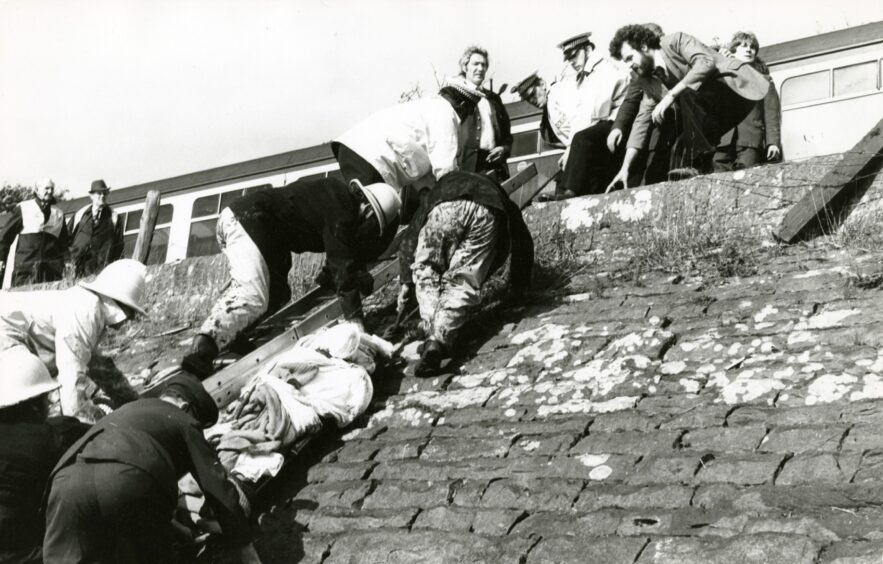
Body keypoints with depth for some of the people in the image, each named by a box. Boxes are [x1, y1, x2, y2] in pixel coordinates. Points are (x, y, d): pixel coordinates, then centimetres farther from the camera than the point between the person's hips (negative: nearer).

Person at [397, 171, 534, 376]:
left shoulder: (432, 196, 43)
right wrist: (519, 284, 51)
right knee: (463, 282, 3)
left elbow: (409, 239, 31)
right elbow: (522, 241, 42)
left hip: (443, 209, -1)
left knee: (426, 274, 16)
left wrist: (406, 282, 32)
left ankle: (432, 333, -2)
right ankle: (441, 338, -18)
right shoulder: (499, 196, 46)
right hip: (485, 214, 1)